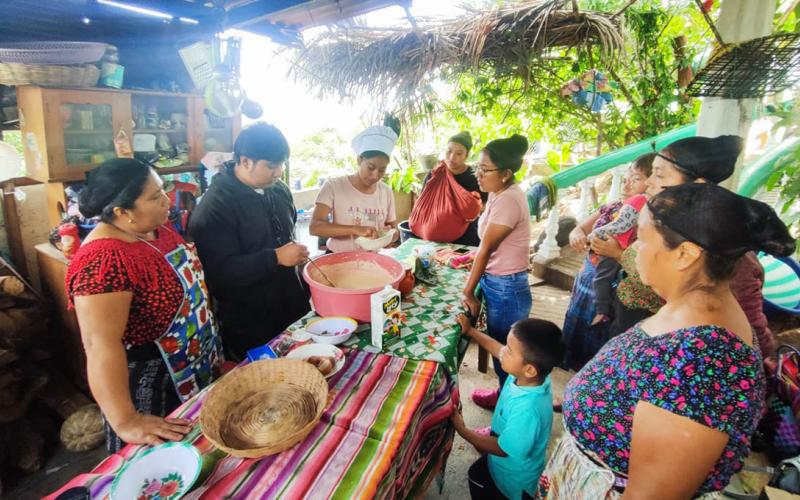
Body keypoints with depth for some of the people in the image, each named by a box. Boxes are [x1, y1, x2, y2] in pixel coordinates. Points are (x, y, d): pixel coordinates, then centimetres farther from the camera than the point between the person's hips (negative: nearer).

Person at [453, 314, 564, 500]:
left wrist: (462, 430, -18)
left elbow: (503, 449, -27)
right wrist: (469, 330, 2)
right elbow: (497, 349, -3)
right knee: (476, 473, 30)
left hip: (513, 478, -6)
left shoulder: (527, 410, -43)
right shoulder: (528, 376, -22)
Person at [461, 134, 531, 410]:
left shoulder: (508, 200, -23)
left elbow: (486, 248, -18)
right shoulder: (500, 194, 6)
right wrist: (476, 281, 3)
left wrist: (468, 292, -10)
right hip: (498, 283, 9)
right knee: (499, 347, 23)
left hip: (506, 289, -9)